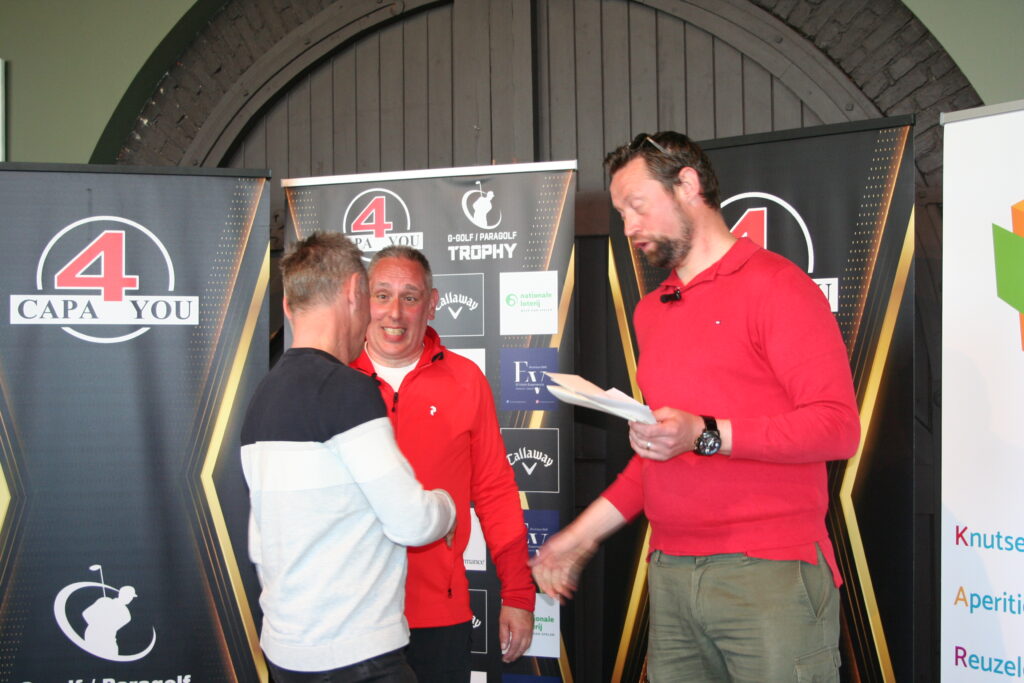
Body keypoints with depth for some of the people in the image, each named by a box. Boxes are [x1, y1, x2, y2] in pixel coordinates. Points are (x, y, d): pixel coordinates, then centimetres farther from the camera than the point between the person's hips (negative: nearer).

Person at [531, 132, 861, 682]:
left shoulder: (773, 285, -5)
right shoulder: (650, 311, 17)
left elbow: (839, 425, -13)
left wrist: (707, 435, -20)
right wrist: (583, 534, 18)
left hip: (769, 574, -6)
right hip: (669, 576, 6)